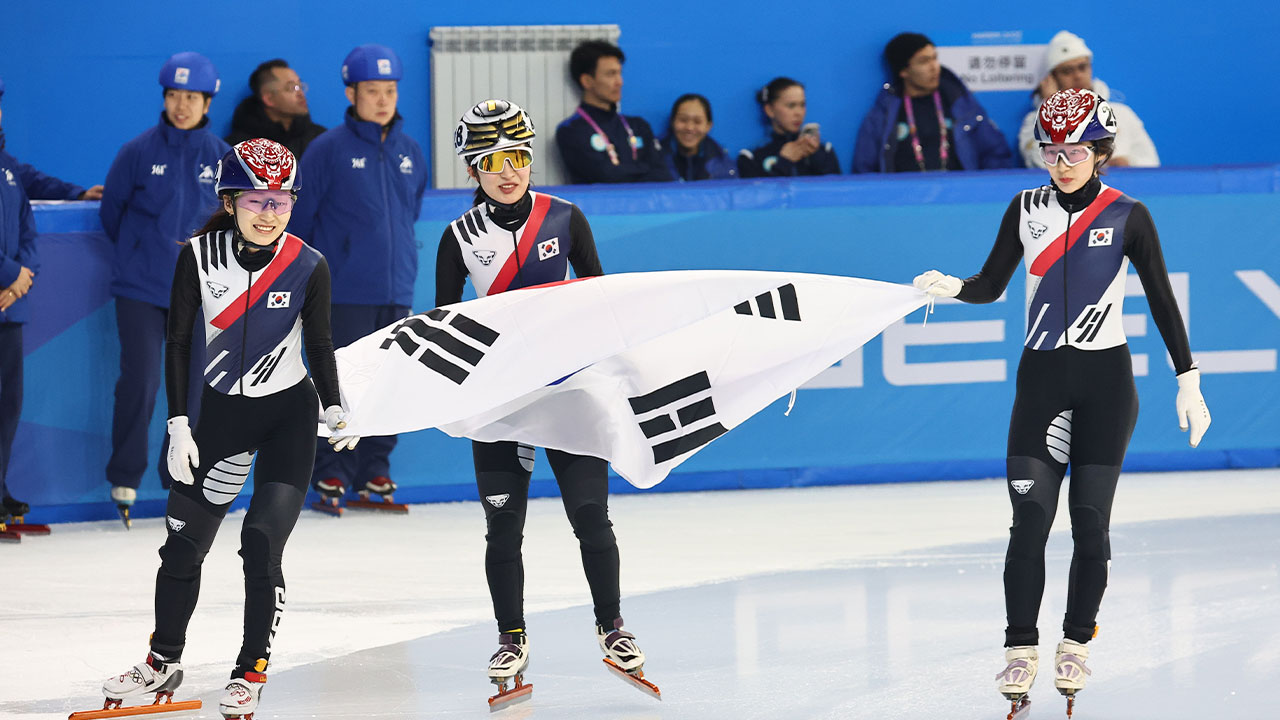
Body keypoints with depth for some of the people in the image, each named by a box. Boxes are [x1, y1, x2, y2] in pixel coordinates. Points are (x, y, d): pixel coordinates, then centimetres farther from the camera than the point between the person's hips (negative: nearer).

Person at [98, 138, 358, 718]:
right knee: (182, 543, 6)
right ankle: (165, 661, 26)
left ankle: (251, 672, 1)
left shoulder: (308, 266, -12)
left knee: (261, 544, -13)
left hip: (289, 414, -2)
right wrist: (179, 426, -8)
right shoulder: (199, 256, -11)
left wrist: (334, 411, -6)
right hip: (222, 410, 2)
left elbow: (319, 345, 1)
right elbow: (177, 343, -5)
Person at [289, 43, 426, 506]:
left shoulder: (410, 153, 8)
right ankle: (332, 470, 4)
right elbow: (299, 219, 1)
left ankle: (375, 468, 17)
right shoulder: (329, 150, -6)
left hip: (396, 290, 5)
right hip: (344, 292, -5)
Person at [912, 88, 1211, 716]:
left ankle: (1076, 645, 12)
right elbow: (991, 284, 10)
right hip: (1042, 376, 2)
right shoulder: (1027, 210, 4)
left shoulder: (1127, 216, -3)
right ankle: (1021, 651, -3)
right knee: (1030, 516, -8)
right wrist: (951, 288, -12)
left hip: (1106, 381, -2)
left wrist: (1188, 383, -2)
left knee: (1090, 518, -1)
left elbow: (1162, 302, 1)